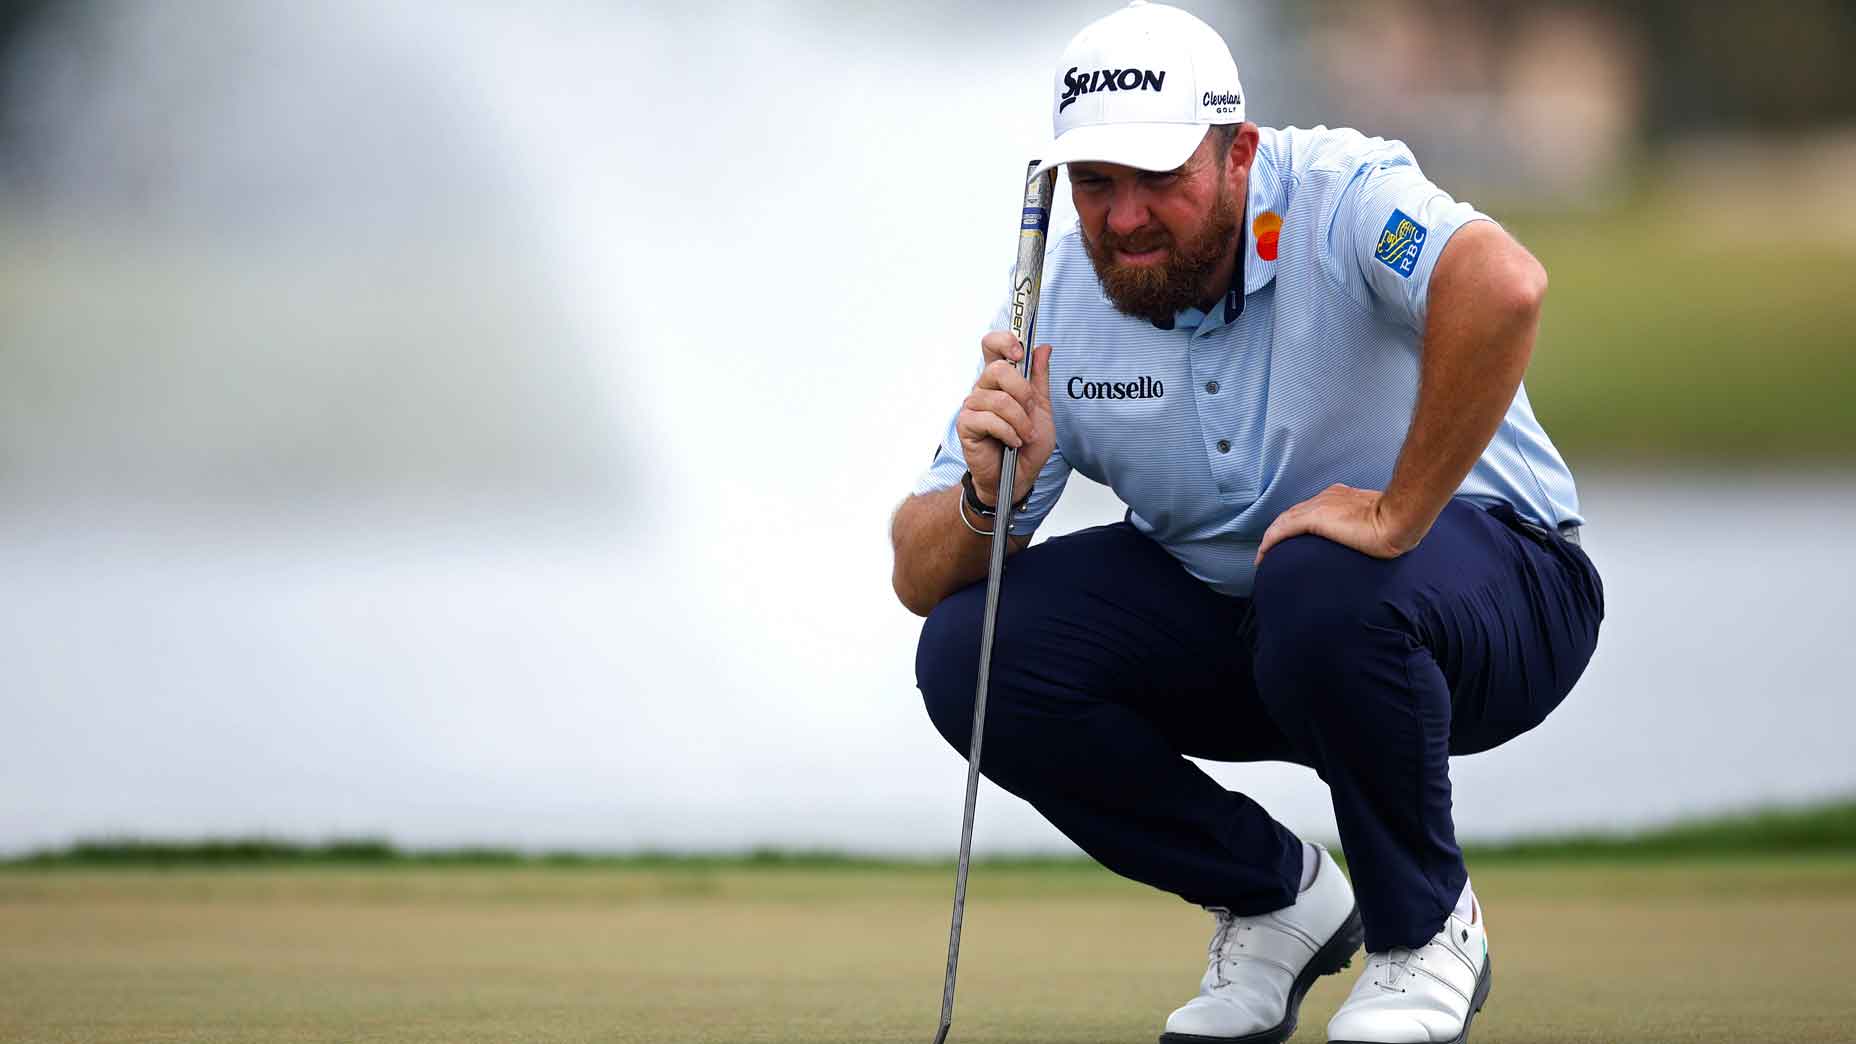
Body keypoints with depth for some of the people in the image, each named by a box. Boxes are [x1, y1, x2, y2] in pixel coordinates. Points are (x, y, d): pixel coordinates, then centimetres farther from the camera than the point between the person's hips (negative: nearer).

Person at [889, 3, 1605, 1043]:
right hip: (1217, 604, 6)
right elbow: (920, 576, -9)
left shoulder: (1338, 198, -25)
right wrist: (989, 494, -31)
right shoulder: (1058, 301, -9)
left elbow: (1503, 285, -49)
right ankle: (1276, 896, 5)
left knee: (1324, 594, -39)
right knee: (971, 648, -14)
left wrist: (1399, 514, -42)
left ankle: (1428, 928, -10)